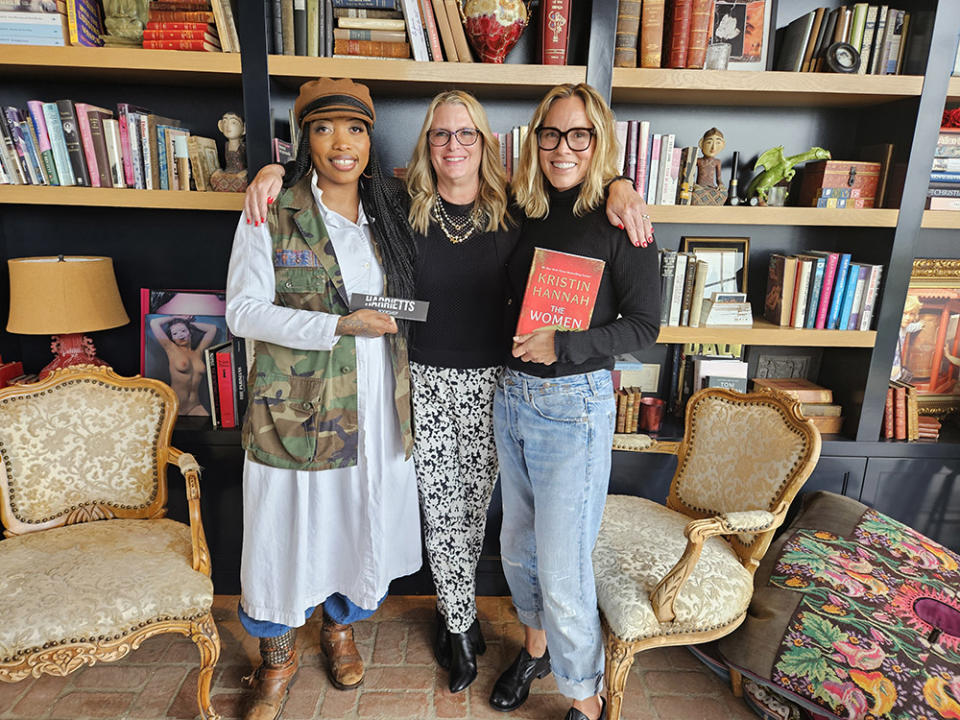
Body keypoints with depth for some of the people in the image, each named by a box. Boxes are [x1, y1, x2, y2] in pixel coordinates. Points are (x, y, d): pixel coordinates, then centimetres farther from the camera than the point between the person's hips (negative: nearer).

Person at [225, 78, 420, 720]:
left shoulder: (387, 215, 8)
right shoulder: (271, 214, -5)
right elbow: (243, 310, -10)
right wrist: (339, 326, -19)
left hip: (375, 408, 4)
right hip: (297, 410, -3)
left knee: (361, 522, 16)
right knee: (291, 530, 9)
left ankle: (341, 625, 45)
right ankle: (278, 656, 36)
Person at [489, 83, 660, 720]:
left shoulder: (619, 220, -9)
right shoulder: (527, 214, 7)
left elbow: (644, 326, -10)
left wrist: (561, 345, -20)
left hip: (574, 404, -6)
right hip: (512, 396, 6)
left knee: (562, 570, 1)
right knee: (518, 546, 19)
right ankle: (536, 648, 46)